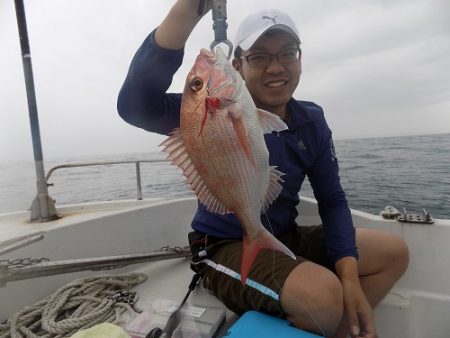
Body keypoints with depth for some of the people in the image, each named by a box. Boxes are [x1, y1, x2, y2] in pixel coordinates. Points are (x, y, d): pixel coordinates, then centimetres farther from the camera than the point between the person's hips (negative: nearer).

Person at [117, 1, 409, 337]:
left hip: (285, 239, 6)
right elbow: (135, 105, -31)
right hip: (224, 247, -5)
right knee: (323, 296, -30)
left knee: (394, 251, 5)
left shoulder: (312, 122, 0)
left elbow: (332, 199, 0)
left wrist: (350, 278, -12)